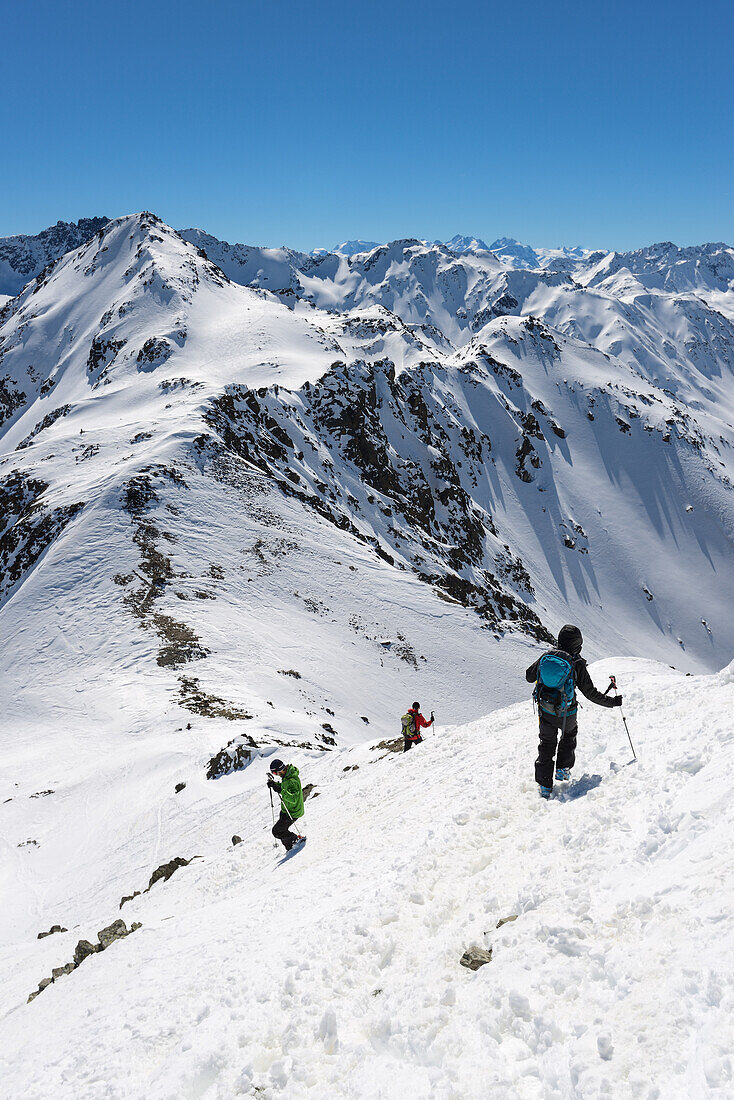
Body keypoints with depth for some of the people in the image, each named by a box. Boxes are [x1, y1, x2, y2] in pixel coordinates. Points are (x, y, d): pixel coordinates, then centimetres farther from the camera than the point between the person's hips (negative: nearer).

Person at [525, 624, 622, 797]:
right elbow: (591, 693, -10)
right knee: (569, 734, 30)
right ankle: (563, 769, 31)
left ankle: (545, 785, 13)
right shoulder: (577, 664, -16)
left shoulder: (546, 656, -7)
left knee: (547, 744, 16)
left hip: (545, 711, 2)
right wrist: (612, 701, 3)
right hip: (566, 714, -2)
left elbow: (529, 677, 6)